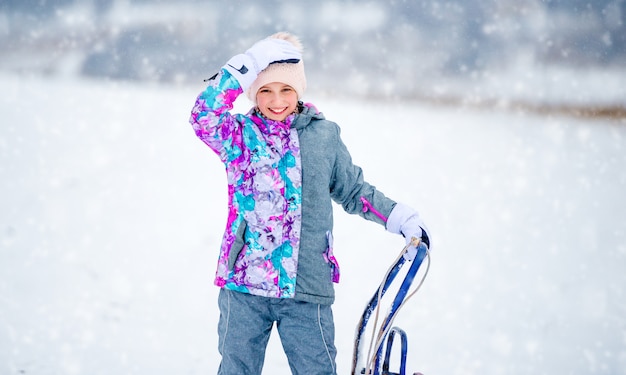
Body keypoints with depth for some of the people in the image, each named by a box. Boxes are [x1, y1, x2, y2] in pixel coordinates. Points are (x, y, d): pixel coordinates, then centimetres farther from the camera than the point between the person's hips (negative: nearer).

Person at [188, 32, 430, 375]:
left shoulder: (323, 135, 7)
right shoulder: (240, 135, 2)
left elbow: (353, 191, 19)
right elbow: (203, 117, -19)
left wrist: (402, 219, 12)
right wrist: (245, 67, -23)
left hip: (307, 292, 0)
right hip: (243, 288, 0)